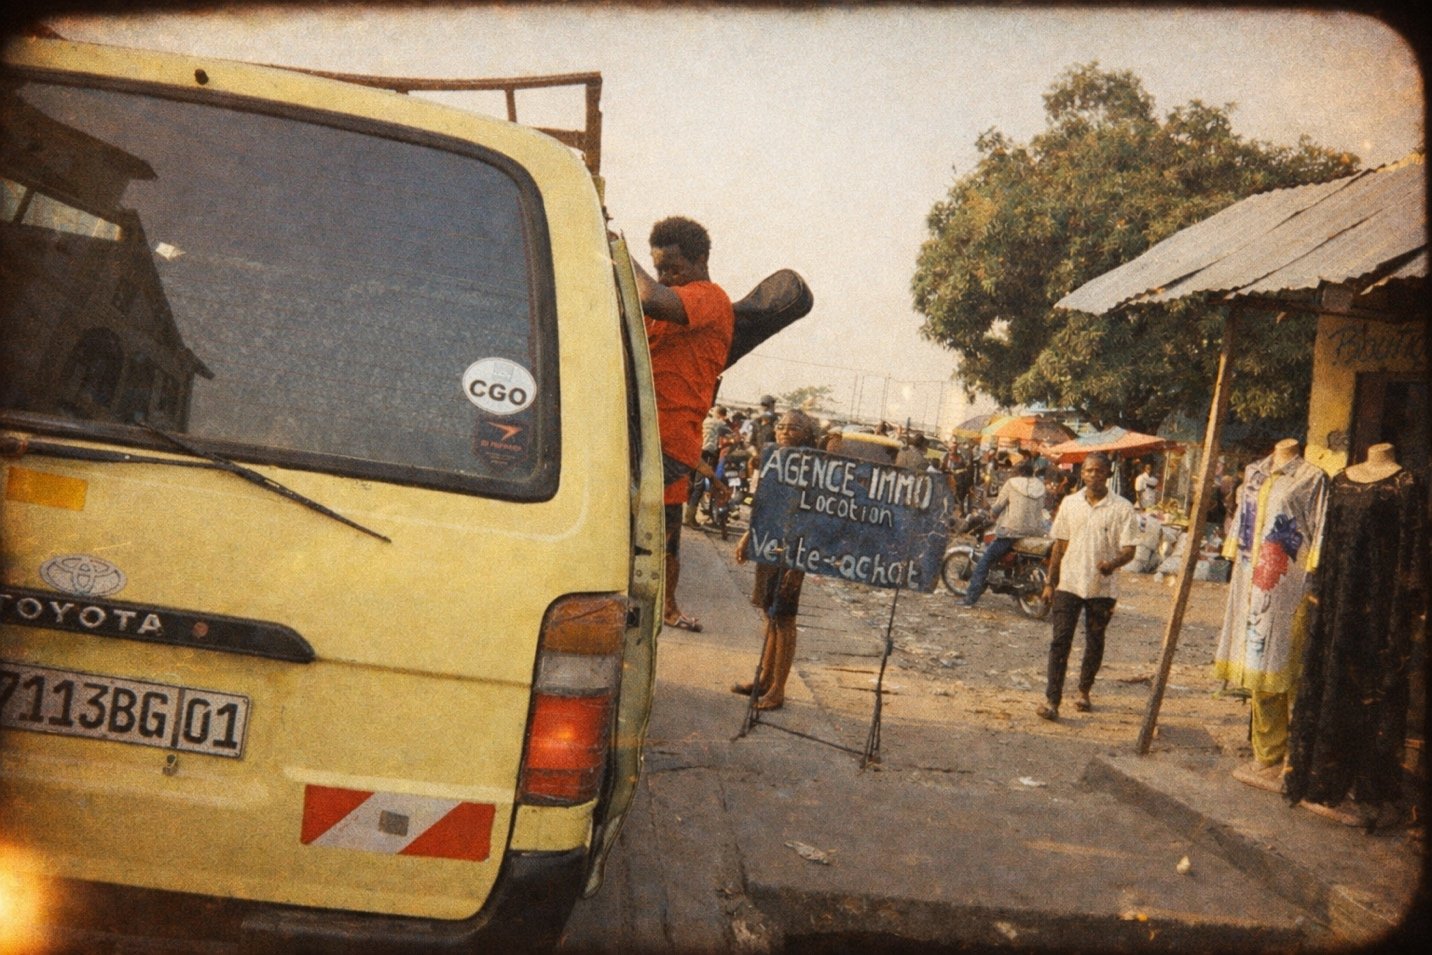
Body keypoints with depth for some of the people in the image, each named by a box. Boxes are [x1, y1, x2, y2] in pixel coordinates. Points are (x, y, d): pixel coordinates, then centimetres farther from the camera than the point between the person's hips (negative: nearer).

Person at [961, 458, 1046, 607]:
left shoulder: (1011, 484, -4)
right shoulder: (1040, 486, 8)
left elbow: (997, 507, -2)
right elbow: (1040, 509, 14)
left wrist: (992, 514, 19)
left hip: (1012, 531, -5)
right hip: (1035, 533, 5)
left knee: (985, 560, 2)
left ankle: (971, 597, -4)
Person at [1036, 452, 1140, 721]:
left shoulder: (1122, 509, -4)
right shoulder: (1069, 503, 5)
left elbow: (1129, 550, -7)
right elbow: (1059, 546, 10)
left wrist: (1112, 564, -29)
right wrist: (1050, 583, 9)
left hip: (1103, 587, -1)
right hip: (1069, 584, 1)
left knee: (1095, 642, 12)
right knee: (1060, 640, -8)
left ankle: (1084, 691, 32)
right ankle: (1052, 700, -9)